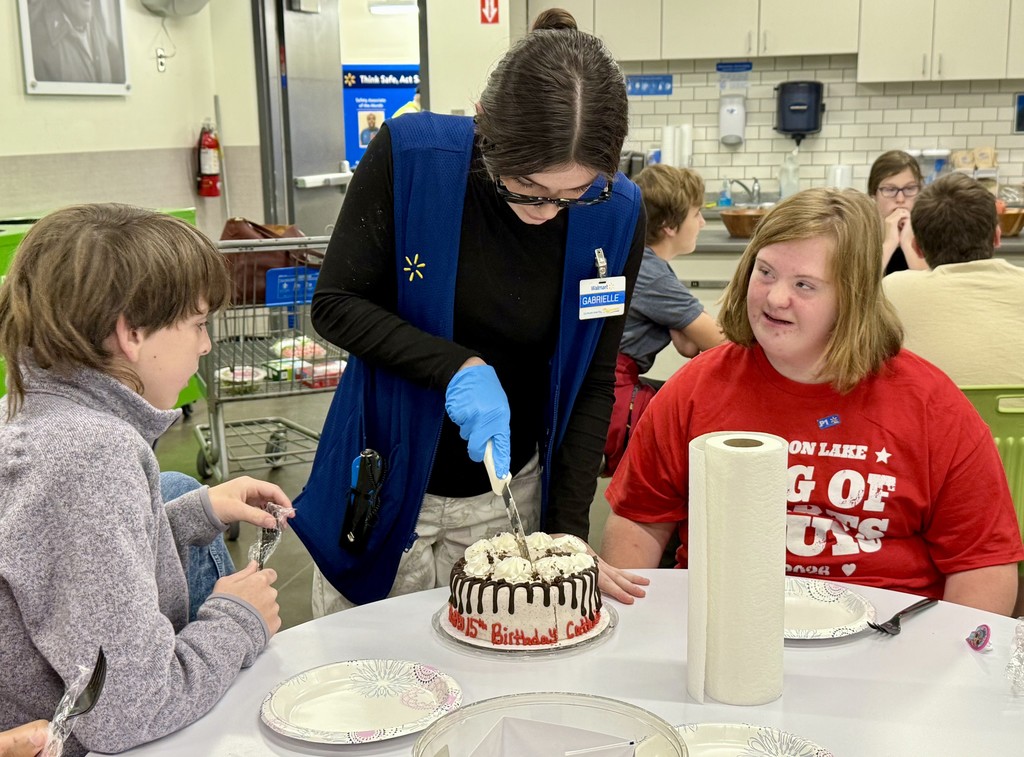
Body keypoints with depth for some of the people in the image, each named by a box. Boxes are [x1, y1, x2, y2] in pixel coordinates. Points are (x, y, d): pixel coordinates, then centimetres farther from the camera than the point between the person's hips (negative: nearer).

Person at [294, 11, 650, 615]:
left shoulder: (615, 215, -12)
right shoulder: (408, 158, -19)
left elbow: (592, 384, -5)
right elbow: (335, 305, -12)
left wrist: (569, 530, -9)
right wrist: (458, 367, -26)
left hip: (513, 498, 1)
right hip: (387, 490, -1)